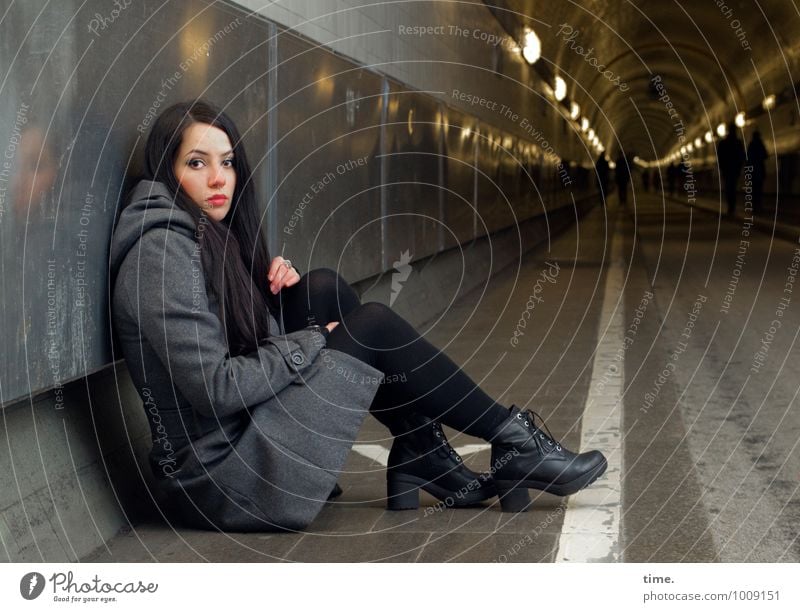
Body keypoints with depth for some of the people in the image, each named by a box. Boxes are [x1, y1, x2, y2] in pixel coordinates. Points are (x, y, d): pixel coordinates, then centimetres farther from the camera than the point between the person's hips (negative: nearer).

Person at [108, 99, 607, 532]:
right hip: (218, 482, -9)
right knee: (374, 328, -8)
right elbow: (215, 387, -24)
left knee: (323, 291, 4)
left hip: (240, 433, 9)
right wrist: (312, 341, -11)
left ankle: (421, 456, 4)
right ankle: (514, 440, 5)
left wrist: (278, 282, -1)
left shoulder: (206, 234, 10)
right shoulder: (160, 252, -18)